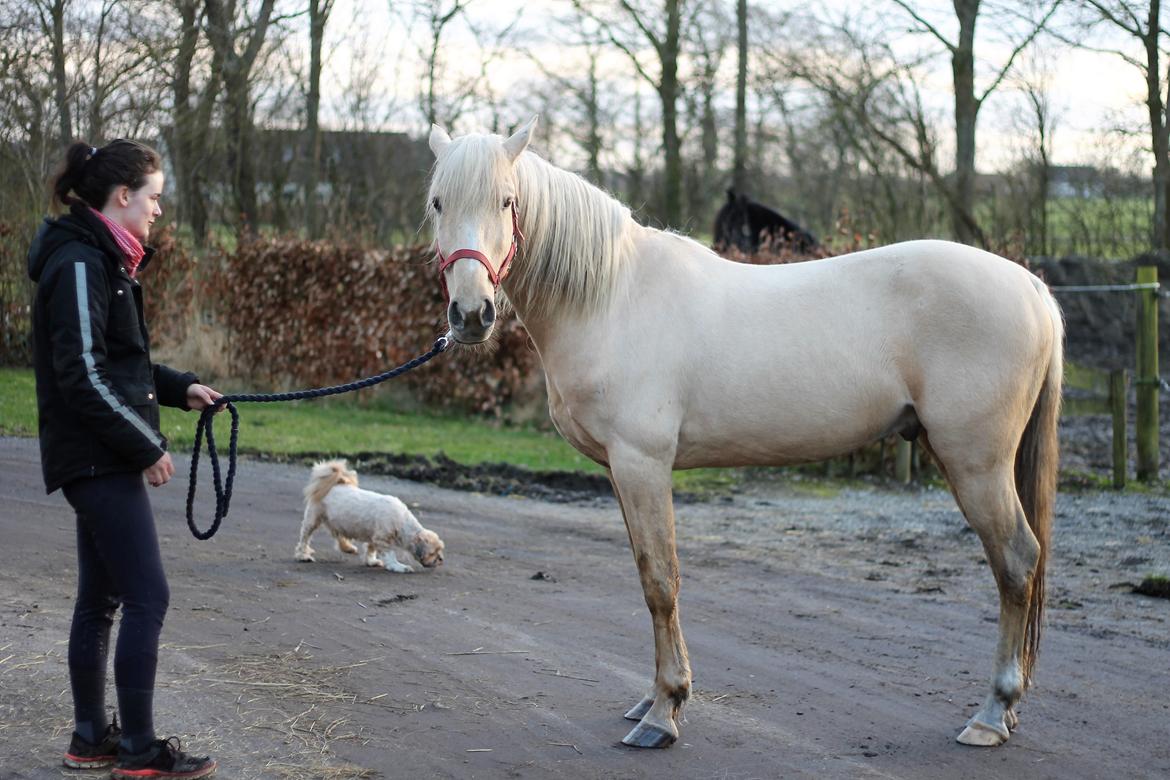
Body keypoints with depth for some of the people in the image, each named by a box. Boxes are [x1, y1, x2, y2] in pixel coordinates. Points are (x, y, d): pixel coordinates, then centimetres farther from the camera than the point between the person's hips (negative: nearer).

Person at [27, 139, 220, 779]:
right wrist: (146, 448, -17)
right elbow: (84, 376, -22)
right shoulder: (80, 264, -16)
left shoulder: (102, 259, 15)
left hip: (101, 460, 10)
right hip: (98, 458, -10)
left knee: (100, 599, 13)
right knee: (147, 596, -8)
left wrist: (179, 388, 12)